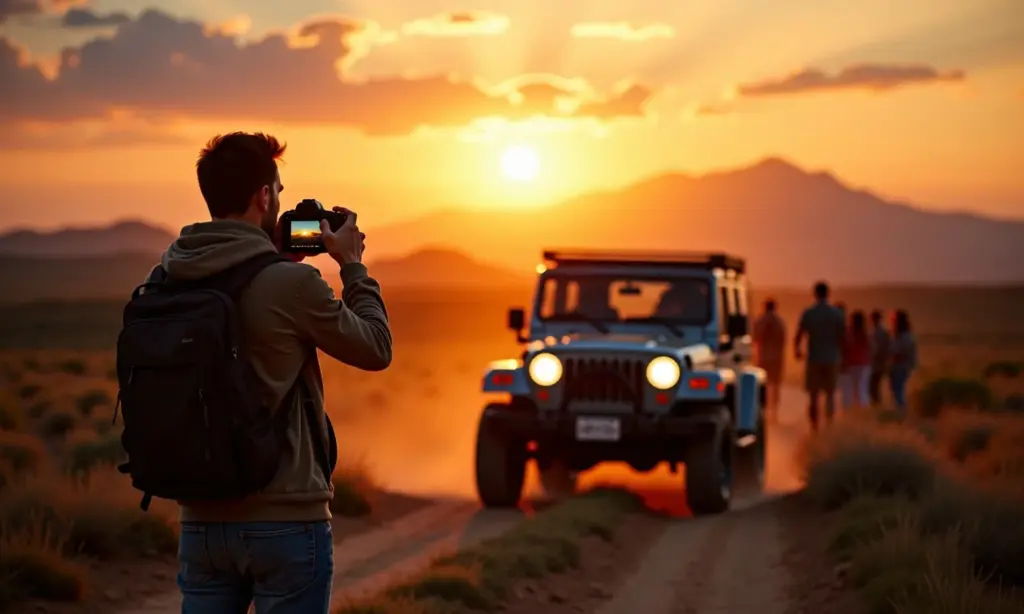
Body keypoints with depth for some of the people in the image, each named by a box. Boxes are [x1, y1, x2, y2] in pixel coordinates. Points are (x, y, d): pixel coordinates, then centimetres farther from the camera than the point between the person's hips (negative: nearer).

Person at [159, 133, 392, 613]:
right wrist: (352, 266, 10)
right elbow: (376, 349, -1)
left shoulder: (168, 278, 1)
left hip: (201, 517, 5)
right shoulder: (291, 284, -15)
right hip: (285, 520, -5)